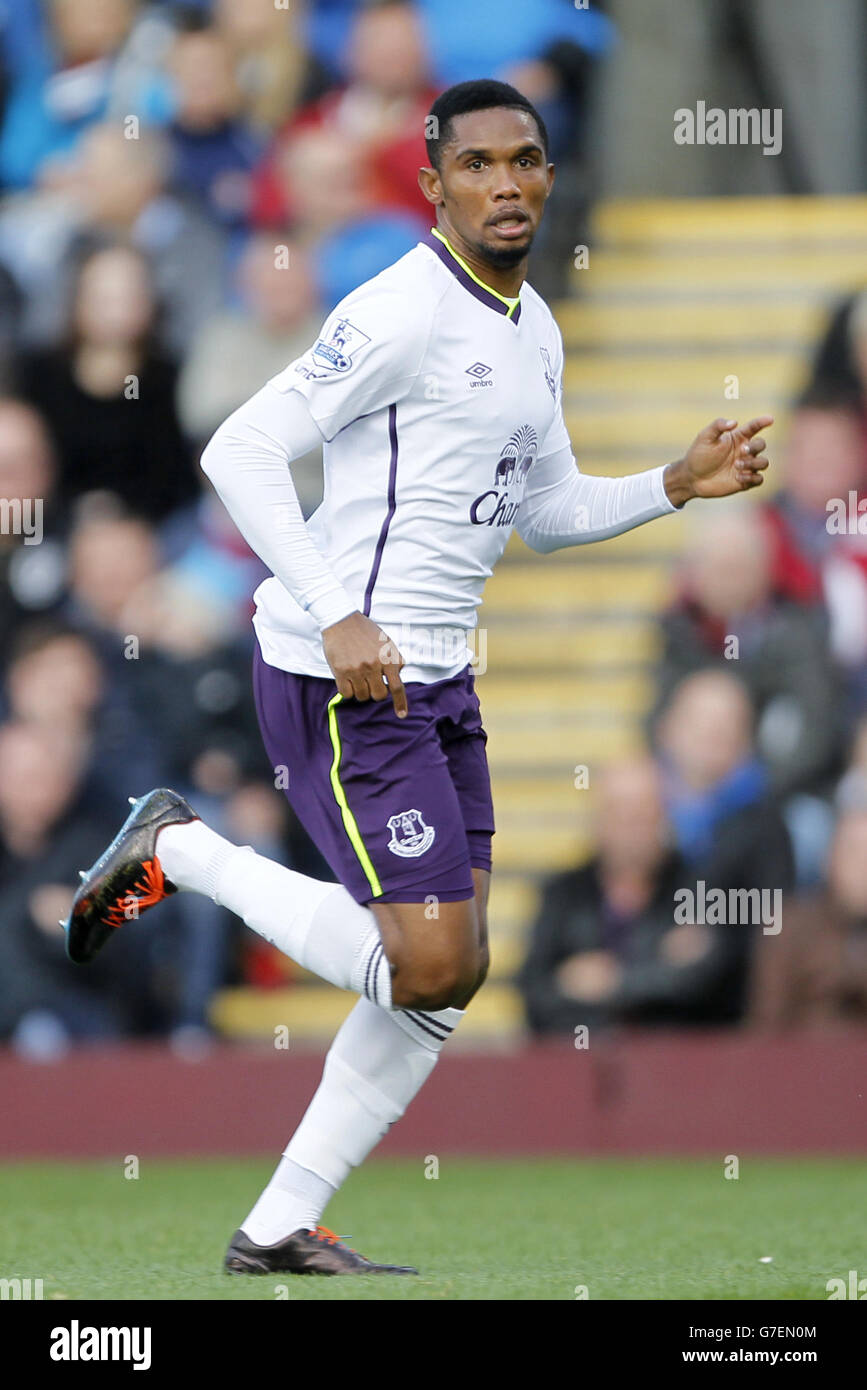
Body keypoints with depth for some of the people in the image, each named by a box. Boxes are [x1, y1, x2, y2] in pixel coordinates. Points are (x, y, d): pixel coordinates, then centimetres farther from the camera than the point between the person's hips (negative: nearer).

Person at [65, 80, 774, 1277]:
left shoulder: (534, 332, 14)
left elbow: (548, 510, 25)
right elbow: (242, 452, -19)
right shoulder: (404, 313, -16)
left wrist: (677, 484, 8)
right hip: (341, 681, -9)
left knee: (444, 978, 6)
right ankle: (178, 851, 3)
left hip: (435, 680, 9)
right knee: (435, 966, -14)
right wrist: (339, 622, -25)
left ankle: (281, 1228, 12)